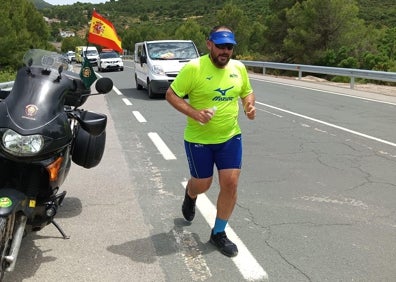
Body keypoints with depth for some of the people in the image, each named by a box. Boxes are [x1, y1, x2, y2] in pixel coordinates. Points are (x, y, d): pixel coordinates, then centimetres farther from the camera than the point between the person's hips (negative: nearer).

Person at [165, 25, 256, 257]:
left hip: (230, 137, 4)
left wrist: (250, 105, -6)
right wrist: (193, 113, -27)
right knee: (203, 184, 11)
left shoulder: (239, 68, 1)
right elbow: (171, 94, -13)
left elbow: (247, 92, 17)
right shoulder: (194, 68, -16)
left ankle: (219, 233, 18)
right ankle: (190, 195, 51)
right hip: (199, 139, -4)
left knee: (231, 184, -1)